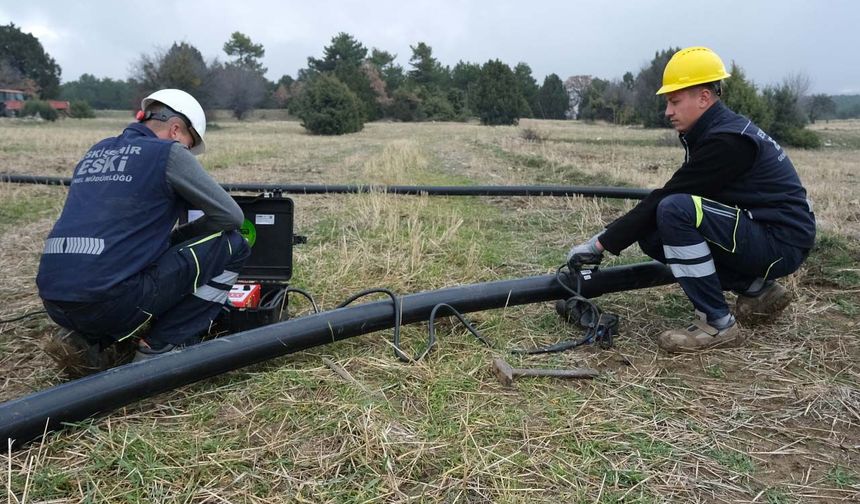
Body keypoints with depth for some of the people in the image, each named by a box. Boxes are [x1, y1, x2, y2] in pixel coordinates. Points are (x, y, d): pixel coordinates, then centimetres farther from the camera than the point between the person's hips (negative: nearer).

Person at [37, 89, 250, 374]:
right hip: (109, 301, -8)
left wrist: (165, 239, 27)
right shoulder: (168, 153, -1)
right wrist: (176, 237, 14)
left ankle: (86, 340, 14)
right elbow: (231, 216, 0)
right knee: (230, 246, 3)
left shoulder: (96, 152, 20)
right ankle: (161, 348, 3)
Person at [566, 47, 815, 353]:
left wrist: (602, 243, -18)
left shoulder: (726, 141, -21)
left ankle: (717, 324, -16)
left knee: (675, 210, -28)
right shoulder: (711, 132, 8)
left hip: (781, 243, -9)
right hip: (754, 235, 9)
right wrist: (610, 235, 3)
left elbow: (665, 197, -23)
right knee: (652, 234, 1)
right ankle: (757, 288, 10)